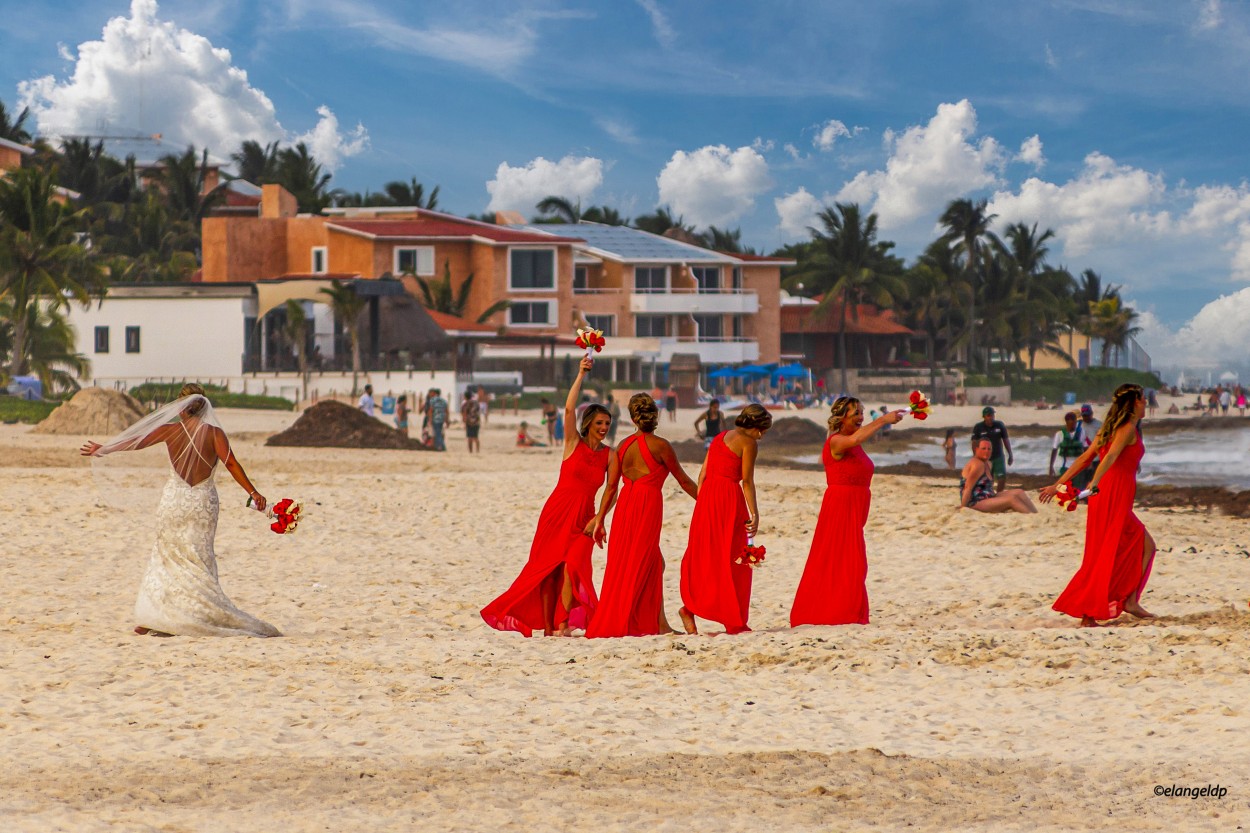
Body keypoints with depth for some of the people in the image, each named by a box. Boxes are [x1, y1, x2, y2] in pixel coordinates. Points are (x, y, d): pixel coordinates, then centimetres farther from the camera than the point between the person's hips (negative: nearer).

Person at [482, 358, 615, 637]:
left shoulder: (610, 455, 4)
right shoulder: (574, 443, -1)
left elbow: (610, 490, 0)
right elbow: (569, 409, -13)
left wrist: (598, 519, -13)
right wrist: (580, 375, -17)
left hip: (584, 517, 1)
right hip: (557, 512, -1)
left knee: (572, 566, -14)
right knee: (547, 567, -1)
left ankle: (562, 625, -13)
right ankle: (547, 627, 4)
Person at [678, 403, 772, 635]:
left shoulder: (720, 437, 18)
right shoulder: (748, 443, -4)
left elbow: (703, 473, 15)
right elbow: (747, 481, -9)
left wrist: (701, 503, 16)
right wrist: (754, 514, -9)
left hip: (706, 495, 7)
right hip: (729, 497, -7)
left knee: (703, 556, 13)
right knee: (732, 559, 0)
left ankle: (689, 607, 2)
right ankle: (734, 621, 3)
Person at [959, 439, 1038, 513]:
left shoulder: (988, 464, 16)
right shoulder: (978, 465, -15)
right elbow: (968, 488, -20)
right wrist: (963, 507, -22)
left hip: (987, 498, 10)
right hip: (975, 503, -10)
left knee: (1019, 493, 1)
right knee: (1011, 499, -21)